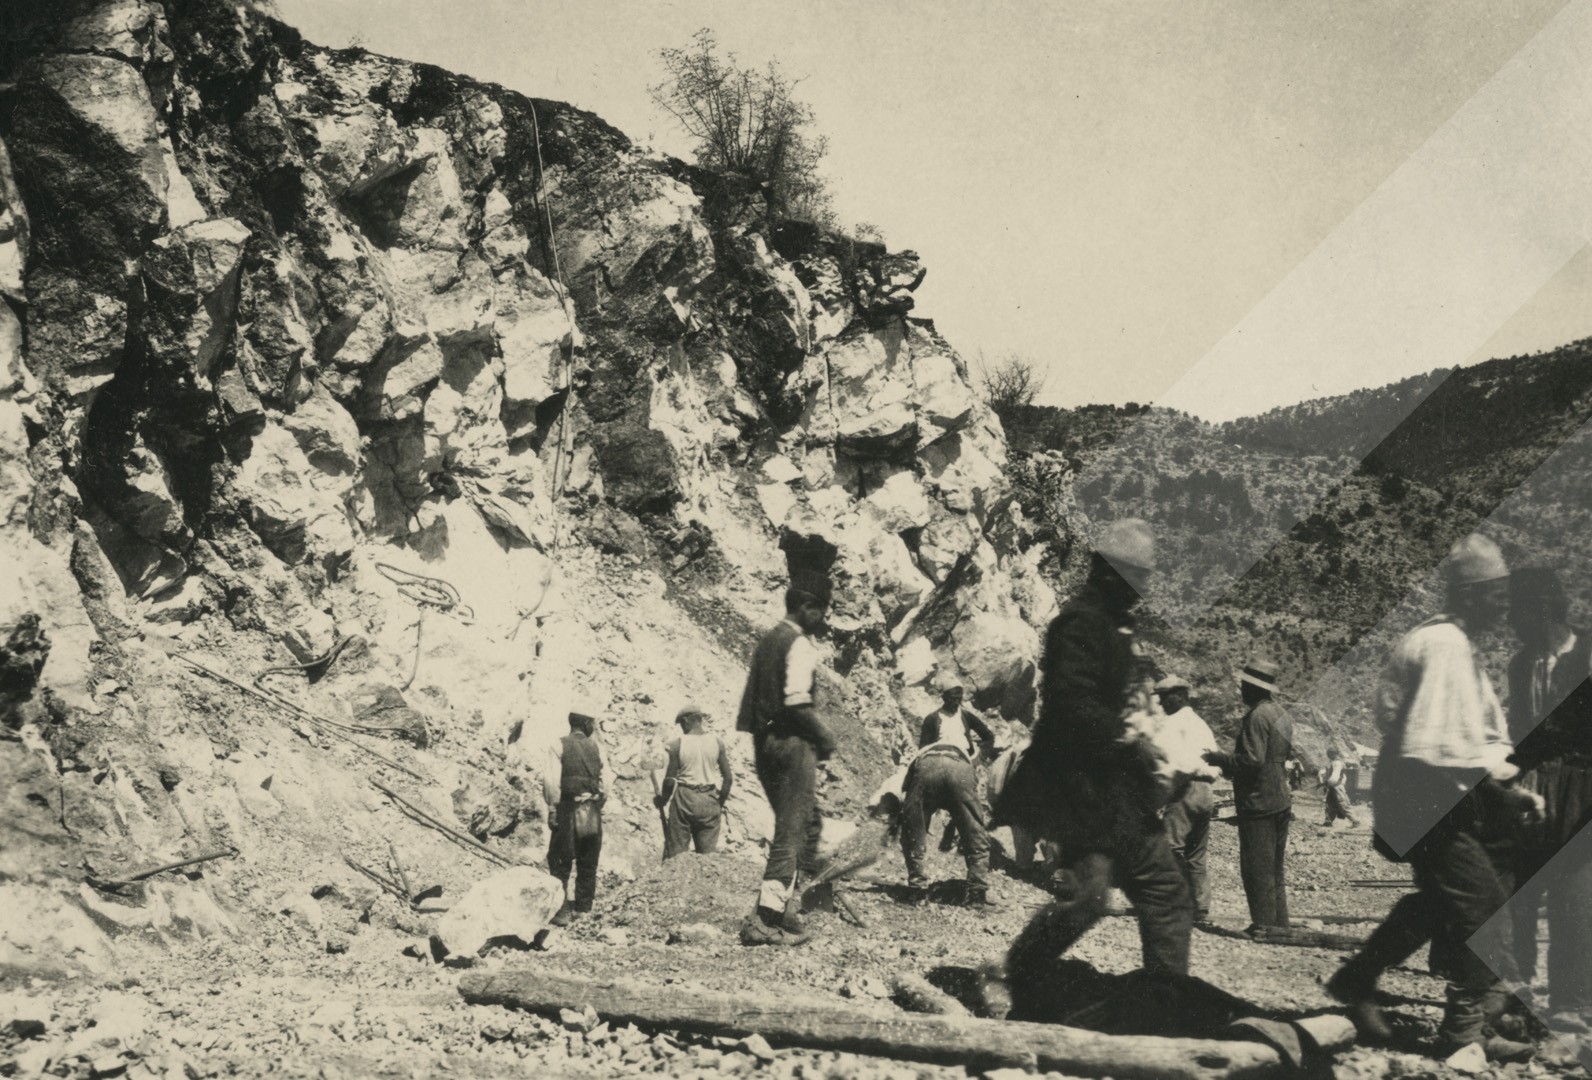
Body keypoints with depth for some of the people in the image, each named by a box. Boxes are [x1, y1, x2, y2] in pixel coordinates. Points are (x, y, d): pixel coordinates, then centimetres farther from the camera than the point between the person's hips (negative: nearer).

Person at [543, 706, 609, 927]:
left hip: (568, 810, -3)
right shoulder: (596, 748, 5)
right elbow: (605, 782, 3)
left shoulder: (560, 746, -4)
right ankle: (583, 908, 18)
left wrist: (552, 808, -7)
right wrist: (598, 805, 13)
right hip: (593, 813, 3)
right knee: (588, 864, 13)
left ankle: (562, 910, -6)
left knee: (560, 864, 1)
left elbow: (550, 780, -12)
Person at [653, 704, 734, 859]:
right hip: (709, 801, 2)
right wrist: (721, 802, 16)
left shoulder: (677, 744, -7)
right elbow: (728, 778, 1)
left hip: (683, 799, -2)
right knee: (709, 853, 8)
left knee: (677, 853, 5)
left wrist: (662, 801, 12)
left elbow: (669, 779, -5)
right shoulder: (716, 742, 1)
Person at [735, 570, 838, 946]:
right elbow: (797, 703, -21)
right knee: (791, 831, -5)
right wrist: (826, 738, -9)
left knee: (808, 822, 18)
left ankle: (788, 909, 18)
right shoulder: (800, 644, -12)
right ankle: (766, 920, -7)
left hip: (764, 741, 9)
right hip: (792, 742, -9)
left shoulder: (768, 640, 17)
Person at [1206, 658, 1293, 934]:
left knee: (1257, 868, -4)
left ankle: (1264, 924, -3)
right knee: (1275, 869, 16)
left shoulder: (1257, 717, -17)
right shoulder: (1281, 713, 12)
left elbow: (1251, 760, -24)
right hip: (1281, 801, 10)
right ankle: (1279, 923, 20)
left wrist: (1219, 759, -10)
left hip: (1258, 803, -10)